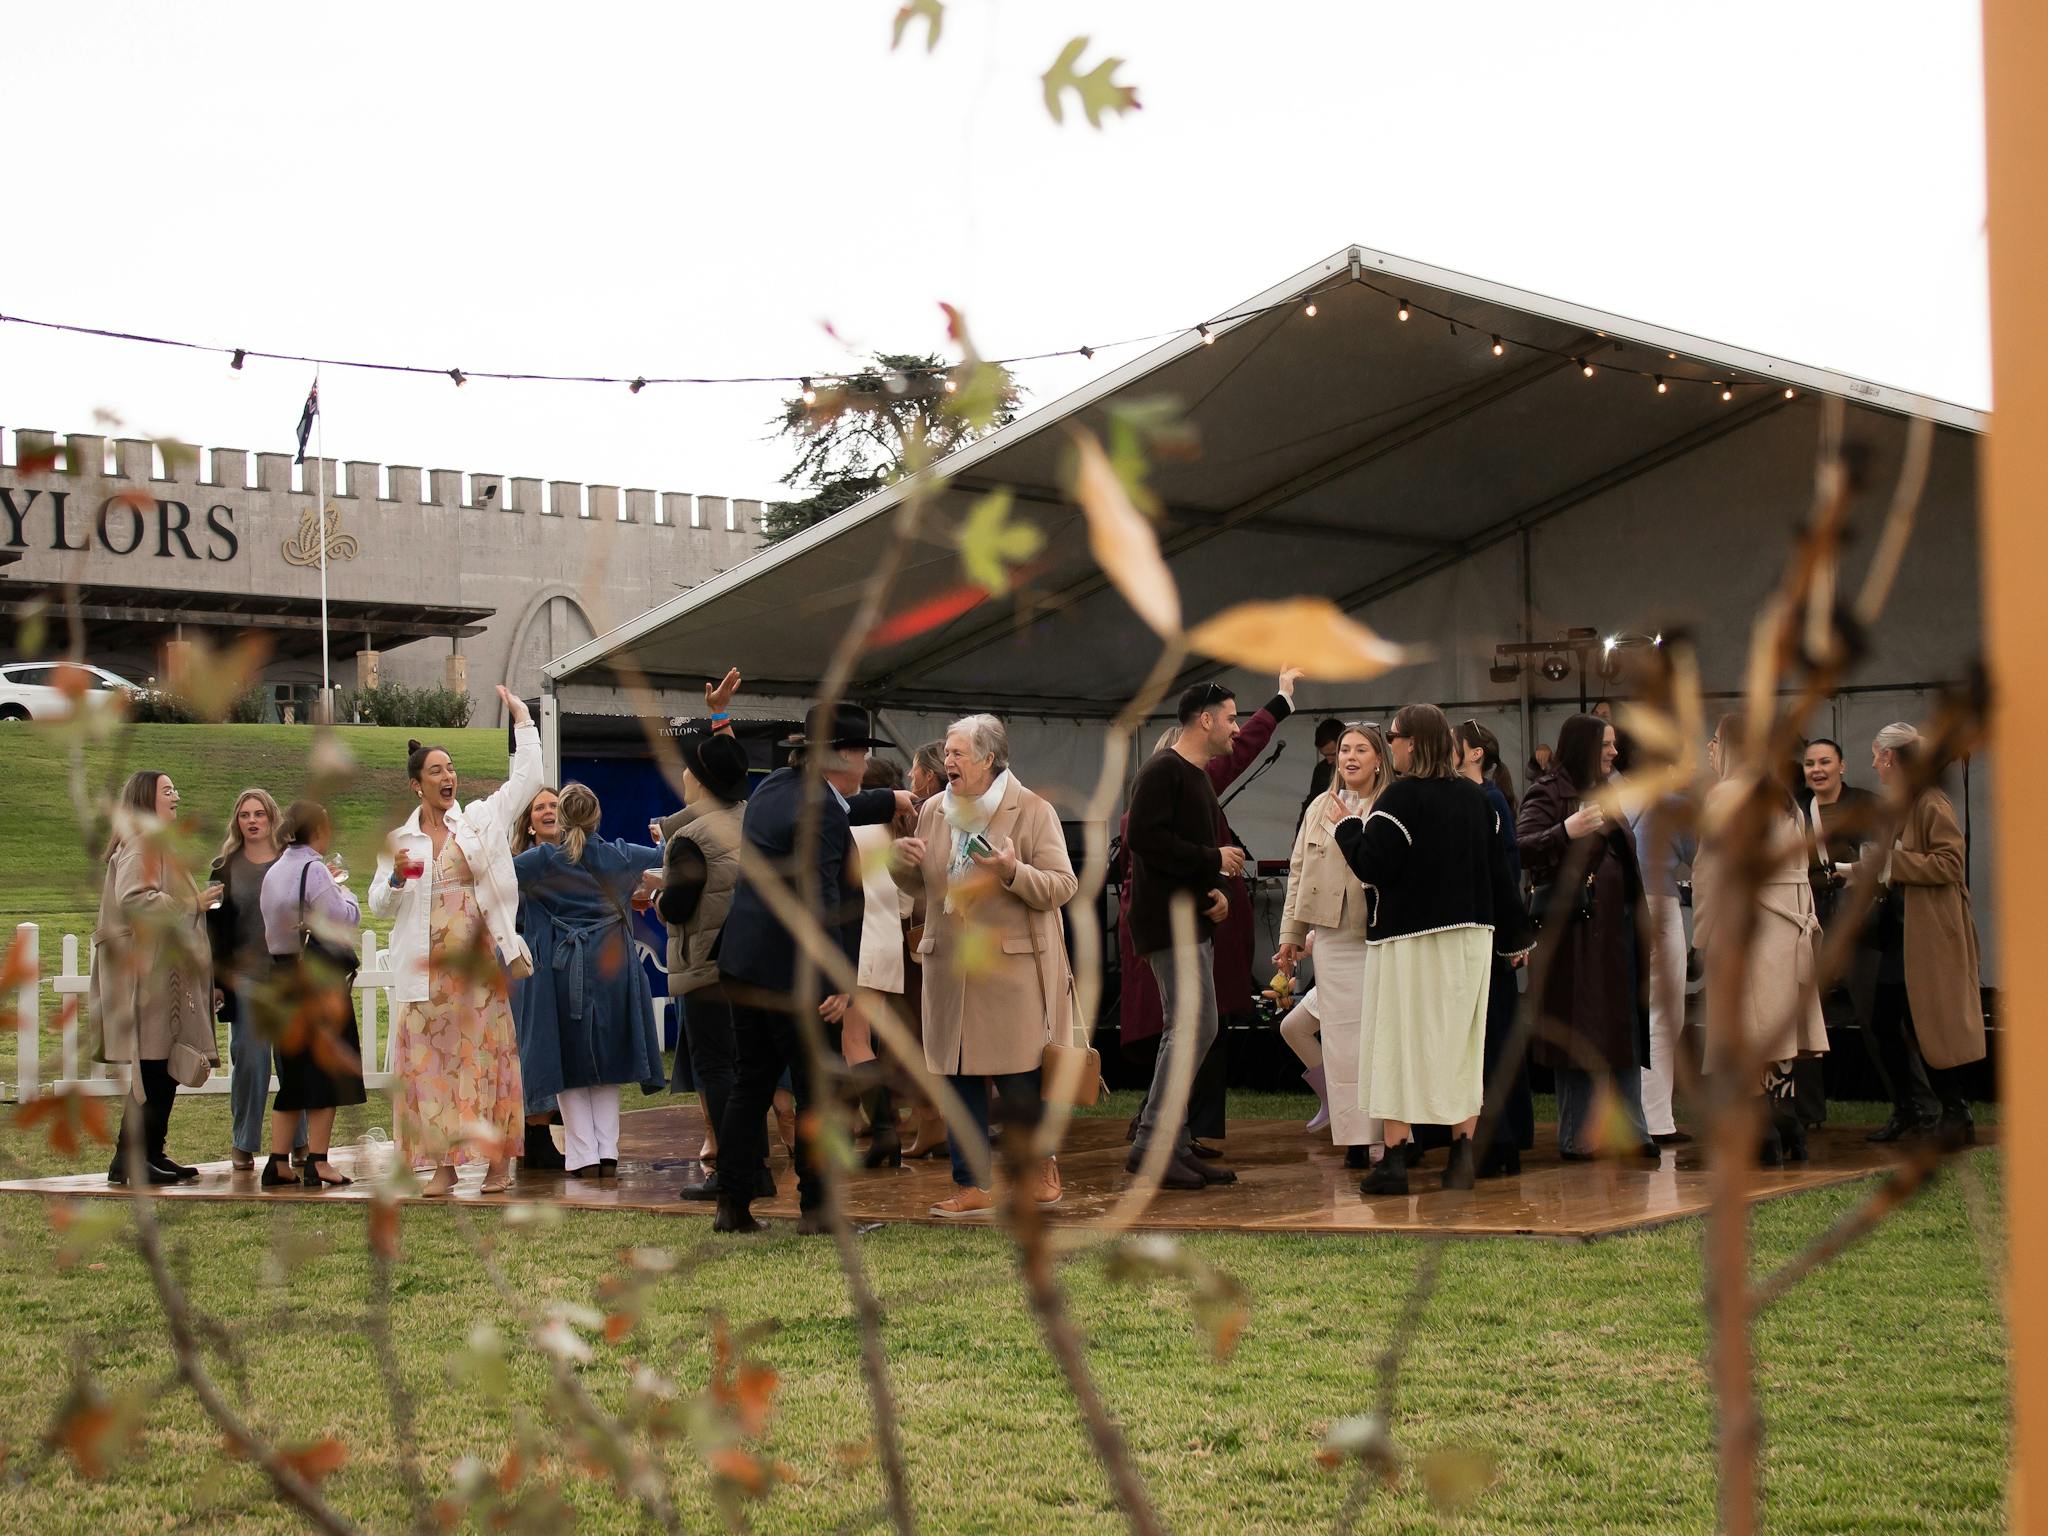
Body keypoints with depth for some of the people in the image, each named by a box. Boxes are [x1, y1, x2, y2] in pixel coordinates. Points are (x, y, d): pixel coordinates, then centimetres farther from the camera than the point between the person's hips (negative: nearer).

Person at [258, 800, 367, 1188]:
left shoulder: (274, 872, 11)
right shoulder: (314, 870, -14)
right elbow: (345, 920, -17)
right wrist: (343, 890, 2)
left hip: (282, 977, 8)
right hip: (319, 978, -8)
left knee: (291, 1072, 12)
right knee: (324, 1070, -1)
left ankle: (278, 1162, 10)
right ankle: (317, 1164, -1)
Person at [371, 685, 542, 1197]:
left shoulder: (481, 819, 8)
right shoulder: (399, 838, 9)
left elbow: (526, 779, 5)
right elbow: (379, 906, 9)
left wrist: (523, 720, 3)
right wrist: (397, 877, -10)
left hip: (479, 959, -1)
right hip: (427, 966, 1)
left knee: (486, 1054, -2)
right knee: (432, 1059, -1)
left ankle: (498, 1160, 4)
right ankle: (444, 1164, 4)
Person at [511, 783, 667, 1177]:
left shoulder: (543, 859, -7)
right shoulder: (620, 856, 1)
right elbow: (664, 856, 18)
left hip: (564, 971, -2)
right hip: (611, 969, 2)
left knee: (569, 1063, 6)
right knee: (607, 1061, 12)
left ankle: (584, 1156, 1)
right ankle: (607, 1154, 5)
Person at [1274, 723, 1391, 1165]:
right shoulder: (1319, 808, 14)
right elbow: (1298, 871, 17)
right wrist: (1290, 934, 17)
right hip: (1332, 935, 4)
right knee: (1342, 1036, 2)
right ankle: (1355, 1136, 6)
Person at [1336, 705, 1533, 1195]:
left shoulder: (1401, 797, -13)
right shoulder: (1476, 797, 6)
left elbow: (1371, 866, -17)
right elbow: (1500, 870, 11)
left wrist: (1349, 825, 1)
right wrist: (1513, 936, 19)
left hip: (1410, 940, -6)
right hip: (1471, 936, 6)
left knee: (1398, 1044, -1)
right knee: (1460, 1044, 11)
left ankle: (1395, 1159, -3)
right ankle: (1463, 1154, 9)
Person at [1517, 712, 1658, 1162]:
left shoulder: (1605, 793, 19)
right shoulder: (1548, 794, -6)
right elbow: (1521, 850, -20)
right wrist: (1568, 832, -34)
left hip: (1615, 925, 8)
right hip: (1573, 927, -8)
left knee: (1624, 1031, 6)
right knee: (1577, 1032, -5)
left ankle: (1630, 1129, 9)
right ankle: (1576, 1137, 0)